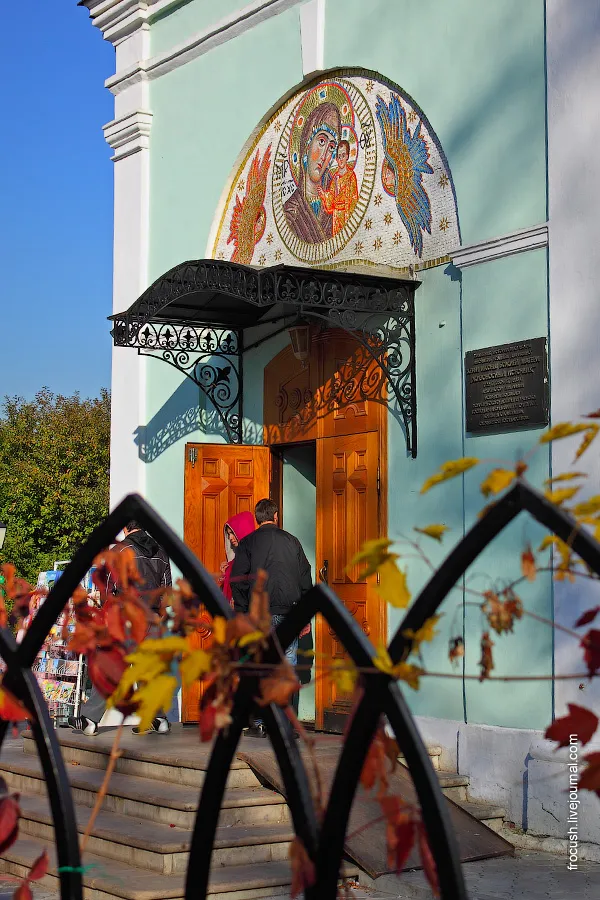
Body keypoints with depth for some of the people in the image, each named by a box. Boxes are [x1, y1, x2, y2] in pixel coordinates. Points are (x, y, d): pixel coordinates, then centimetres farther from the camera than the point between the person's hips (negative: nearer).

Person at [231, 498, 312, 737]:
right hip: (289, 614, 1)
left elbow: (239, 581, -1)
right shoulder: (292, 541, 9)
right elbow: (306, 581, 10)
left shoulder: (247, 543, 3)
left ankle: (259, 723, 2)